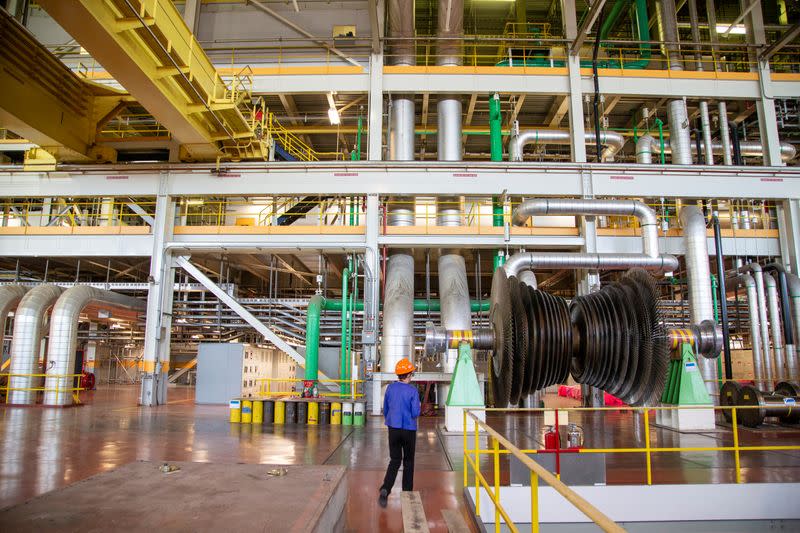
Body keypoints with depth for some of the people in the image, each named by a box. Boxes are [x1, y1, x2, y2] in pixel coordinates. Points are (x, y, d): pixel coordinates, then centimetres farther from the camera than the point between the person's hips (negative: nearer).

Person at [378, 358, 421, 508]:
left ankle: (385, 489, -10)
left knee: (394, 460, 10)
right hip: (409, 430, -3)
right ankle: (407, 492, 21)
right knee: (408, 461, 14)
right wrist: (418, 406, 7)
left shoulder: (390, 388, -2)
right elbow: (415, 413, -15)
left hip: (393, 428, 3)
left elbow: (385, 409, 7)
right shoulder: (412, 390, -14)